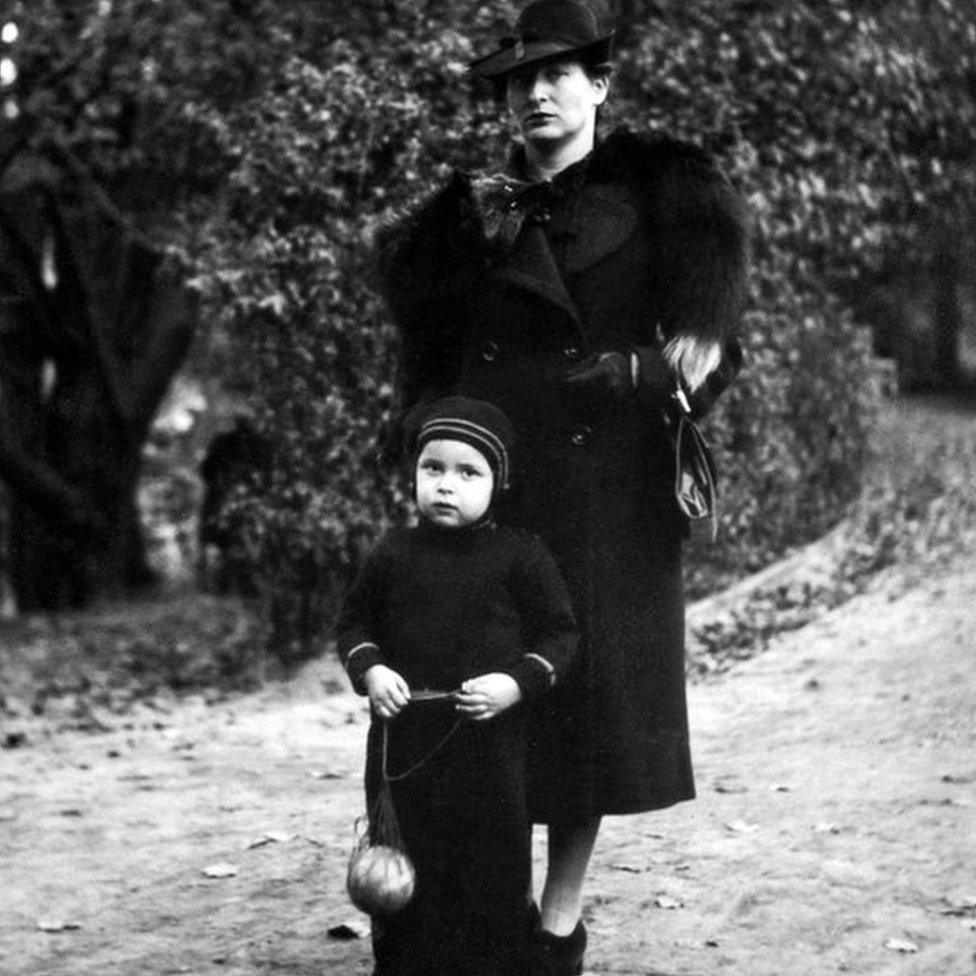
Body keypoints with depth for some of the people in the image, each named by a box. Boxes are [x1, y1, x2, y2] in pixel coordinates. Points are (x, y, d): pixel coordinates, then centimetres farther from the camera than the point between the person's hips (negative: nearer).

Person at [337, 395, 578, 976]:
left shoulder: (521, 557, -4)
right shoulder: (395, 556, 3)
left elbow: (560, 634, 0)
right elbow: (355, 623, 13)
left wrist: (516, 684, -14)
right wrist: (370, 671, -6)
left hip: (491, 739, -2)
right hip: (404, 739, 2)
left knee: (493, 873, 4)